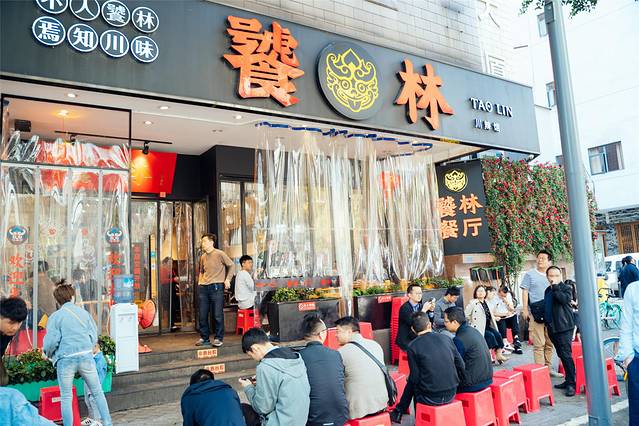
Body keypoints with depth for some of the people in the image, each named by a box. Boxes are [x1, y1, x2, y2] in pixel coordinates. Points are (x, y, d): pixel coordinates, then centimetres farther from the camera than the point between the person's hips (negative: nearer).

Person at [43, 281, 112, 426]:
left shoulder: (55, 316, -2)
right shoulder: (84, 312, 6)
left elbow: (51, 341, -5)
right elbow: (94, 335, 8)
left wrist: (47, 353, 16)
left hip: (66, 359, -2)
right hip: (86, 356, 2)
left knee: (66, 398, 11)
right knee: (98, 392, 11)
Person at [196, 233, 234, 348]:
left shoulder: (220, 254, -5)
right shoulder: (203, 257, 13)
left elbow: (231, 265, 1)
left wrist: (227, 279, -4)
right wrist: (200, 282, 14)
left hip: (216, 287, -6)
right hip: (203, 288, 6)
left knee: (218, 315, -3)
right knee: (202, 315, 8)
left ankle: (219, 338, 9)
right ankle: (204, 338, 20)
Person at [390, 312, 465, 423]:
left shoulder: (412, 346, -10)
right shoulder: (447, 338, 1)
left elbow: (414, 377, -8)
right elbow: (461, 367, 3)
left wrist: (409, 378, 15)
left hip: (430, 398, -4)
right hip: (451, 394, 4)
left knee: (411, 383, 25)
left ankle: (398, 413, 34)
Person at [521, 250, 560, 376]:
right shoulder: (530, 274, 4)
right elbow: (525, 292, 0)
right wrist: (525, 309, -8)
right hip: (536, 313, -5)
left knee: (549, 343, 11)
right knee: (539, 344, -7)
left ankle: (548, 368, 21)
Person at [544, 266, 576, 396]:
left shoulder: (566, 288, -4)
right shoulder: (548, 290, 16)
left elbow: (565, 299, -24)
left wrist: (555, 287, -20)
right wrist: (546, 320, 16)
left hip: (564, 327, -7)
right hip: (552, 328, 7)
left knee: (566, 355, -10)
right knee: (561, 356, 13)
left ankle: (571, 383, -6)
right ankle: (568, 380, 21)